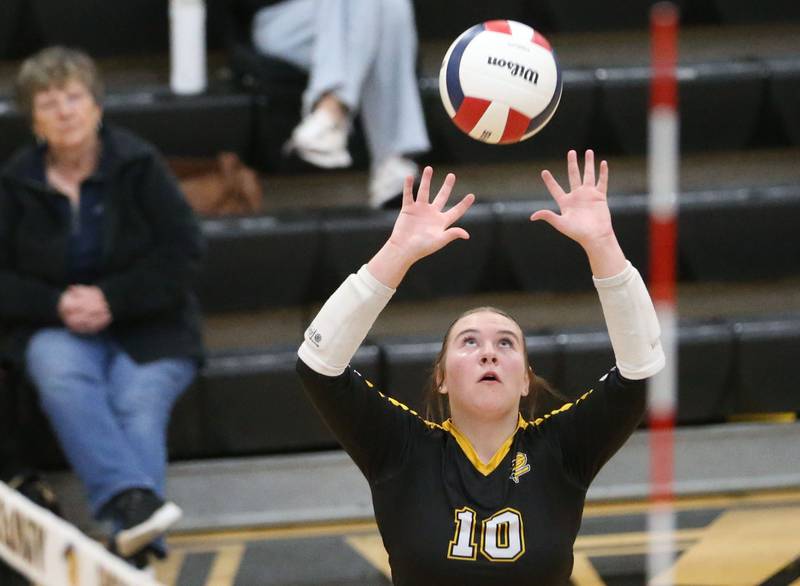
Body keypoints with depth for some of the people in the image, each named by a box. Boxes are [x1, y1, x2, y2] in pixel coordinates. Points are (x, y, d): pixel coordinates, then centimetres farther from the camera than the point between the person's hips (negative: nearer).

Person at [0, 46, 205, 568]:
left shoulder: (139, 166, -2)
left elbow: (183, 252, -6)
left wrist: (112, 299, -16)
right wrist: (57, 305, -16)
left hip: (148, 327, -1)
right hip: (56, 326, 1)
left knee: (139, 401, -30)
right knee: (61, 375, -34)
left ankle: (133, 542, -47)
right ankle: (133, 500, -50)